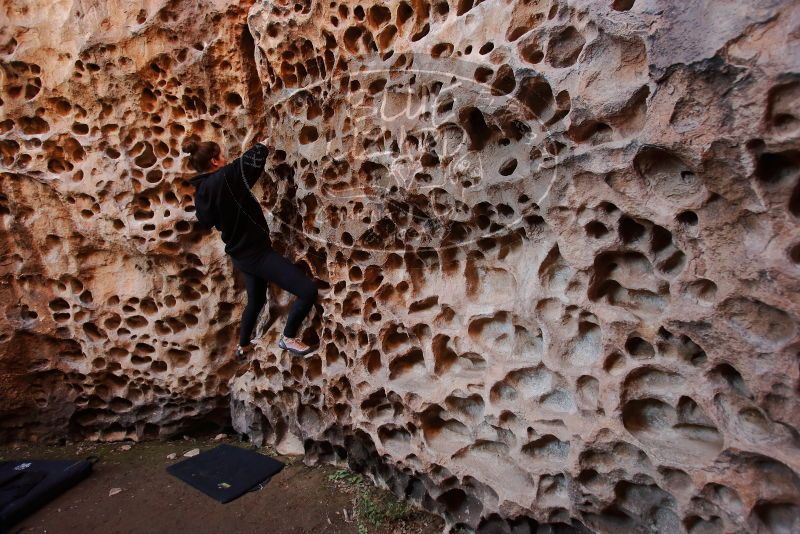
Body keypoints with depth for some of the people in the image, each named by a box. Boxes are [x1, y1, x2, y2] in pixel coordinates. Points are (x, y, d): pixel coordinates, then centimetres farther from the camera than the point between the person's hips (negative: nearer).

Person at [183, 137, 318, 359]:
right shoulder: (226, 177, -21)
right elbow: (255, 157, -13)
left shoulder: (201, 191, 3)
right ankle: (288, 338, 6)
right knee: (308, 290, -11)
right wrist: (261, 146, 9)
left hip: (240, 254, 10)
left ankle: (243, 346, 47)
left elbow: (206, 222, 18)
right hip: (256, 252, -10)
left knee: (256, 300, 31)